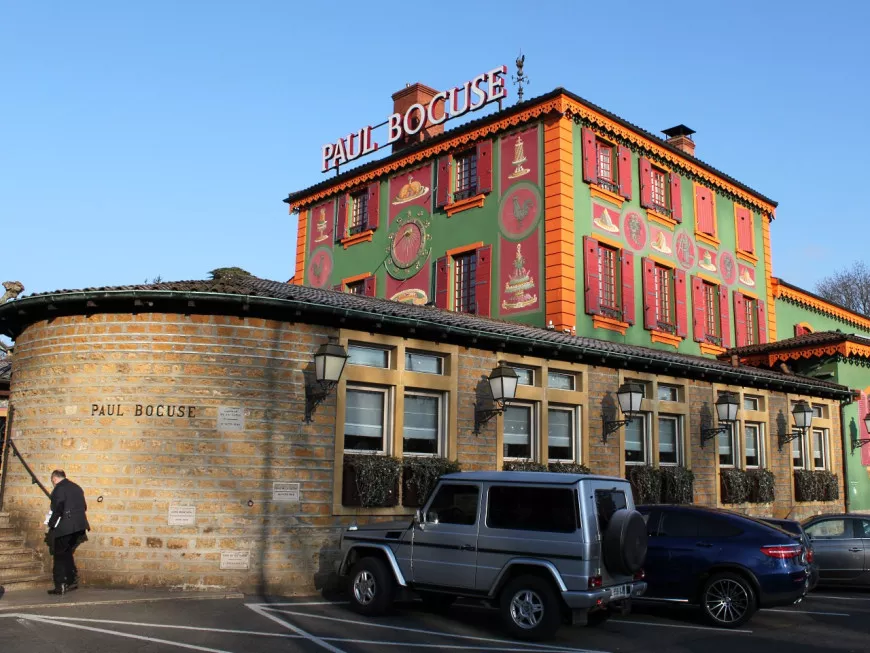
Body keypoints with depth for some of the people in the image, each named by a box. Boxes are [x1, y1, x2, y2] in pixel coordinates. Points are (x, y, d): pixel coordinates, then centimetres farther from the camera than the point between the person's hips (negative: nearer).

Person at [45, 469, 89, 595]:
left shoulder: (59, 489, -9)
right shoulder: (77, 488, 15)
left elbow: (57, 509, -17)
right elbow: (84, 507, 15)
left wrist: (51, 524, -7)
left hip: (64, 528, -8)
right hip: (79, 527, 8)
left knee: (60, 556, 1)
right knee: (67, 554, 19)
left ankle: (60, 586, -1)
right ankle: (72, 581, 18)